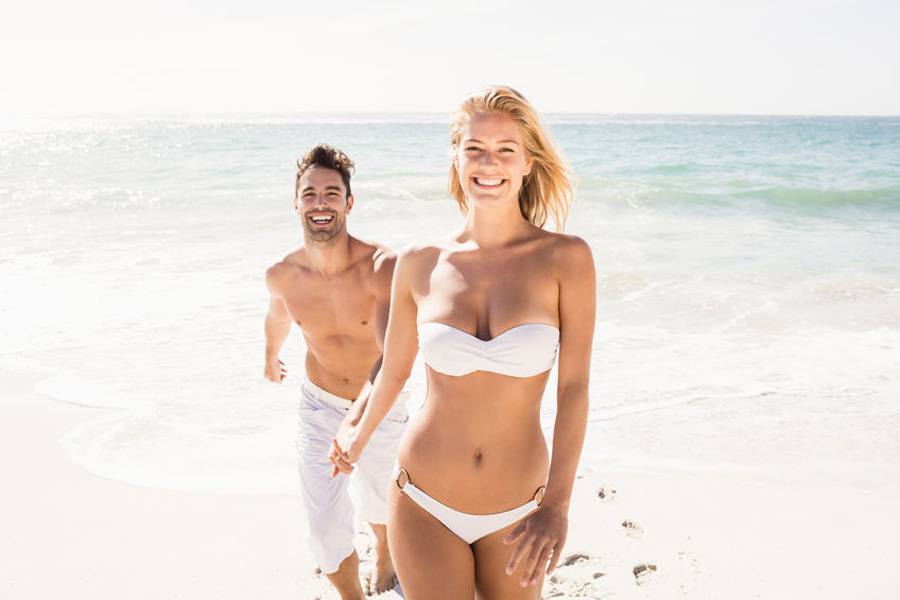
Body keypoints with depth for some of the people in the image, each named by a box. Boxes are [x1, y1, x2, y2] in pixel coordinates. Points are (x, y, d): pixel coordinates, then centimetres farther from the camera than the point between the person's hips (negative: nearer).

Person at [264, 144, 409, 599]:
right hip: (319, 406, 1)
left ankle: (385, 556, 59)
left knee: (378, 501, 24)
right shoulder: (281, 275, -16)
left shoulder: (382, 266, -30)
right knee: (326, 529, -6)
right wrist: (270, 357, 29)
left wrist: (362, 412, -62)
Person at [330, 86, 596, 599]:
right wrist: (361, 436, 24)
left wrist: (558, 504, -16)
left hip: (516, 512, 0)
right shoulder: (421, 264, -5)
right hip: (425, 507, 0)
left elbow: (574, 388, -10)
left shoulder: (565, 258, -9)